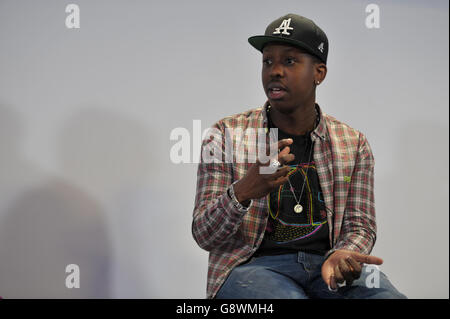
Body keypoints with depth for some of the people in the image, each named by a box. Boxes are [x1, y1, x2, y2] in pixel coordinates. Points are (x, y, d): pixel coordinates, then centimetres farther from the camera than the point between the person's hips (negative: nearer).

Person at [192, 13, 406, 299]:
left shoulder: (353, 144, 12)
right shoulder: (226, 136, 5)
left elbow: (360, 224, 10)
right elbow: (204, 235, -1)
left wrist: (343, 255, -15)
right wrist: (242, 193, -22)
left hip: (326, 264, 2)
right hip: (253, 264, -2)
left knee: (386, 296, -28)